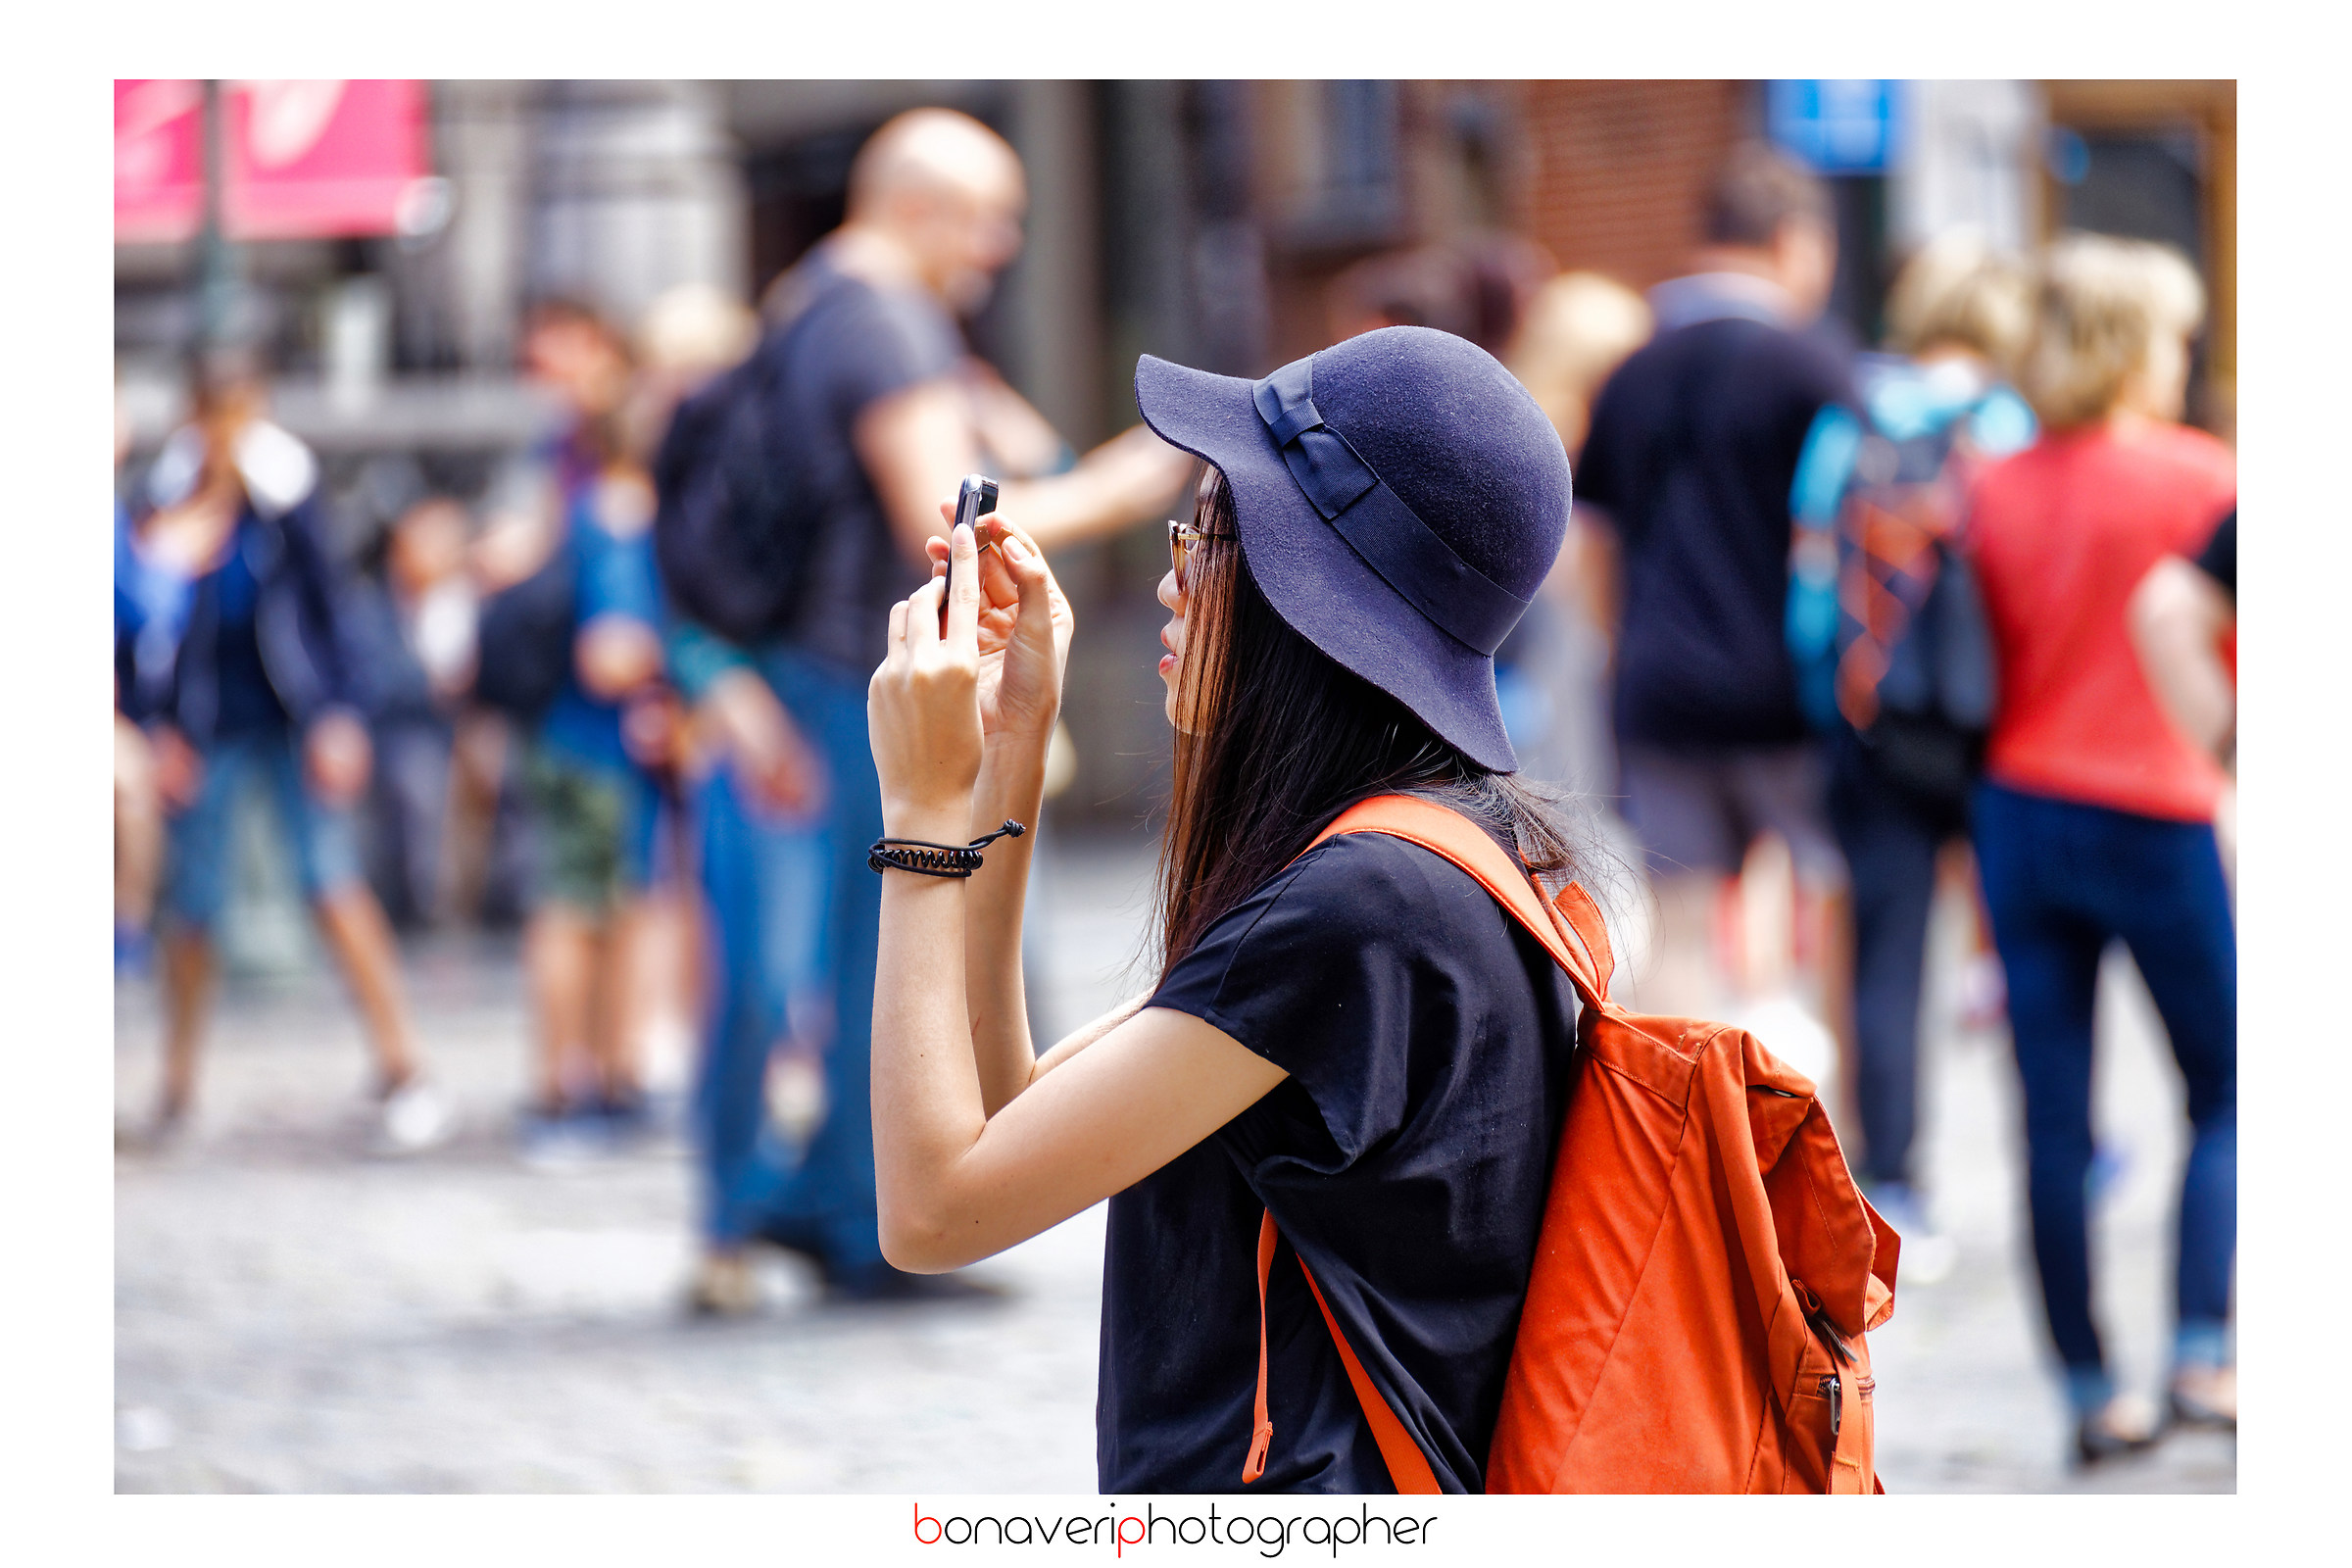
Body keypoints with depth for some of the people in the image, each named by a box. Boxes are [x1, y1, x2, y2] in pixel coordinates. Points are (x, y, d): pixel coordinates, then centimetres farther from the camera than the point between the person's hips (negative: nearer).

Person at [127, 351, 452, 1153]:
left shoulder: (285, 488, -2)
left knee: (334, 883, -11)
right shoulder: (172, 502, -2)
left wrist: (339, 718, -4)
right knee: (190, 906, 4)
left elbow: (323, 606, 1)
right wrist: (159, 729, -4)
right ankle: (176, 1085, 21)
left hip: (289, 719, -1)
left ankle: (404, 1071, -10)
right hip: (205, 729, 1)